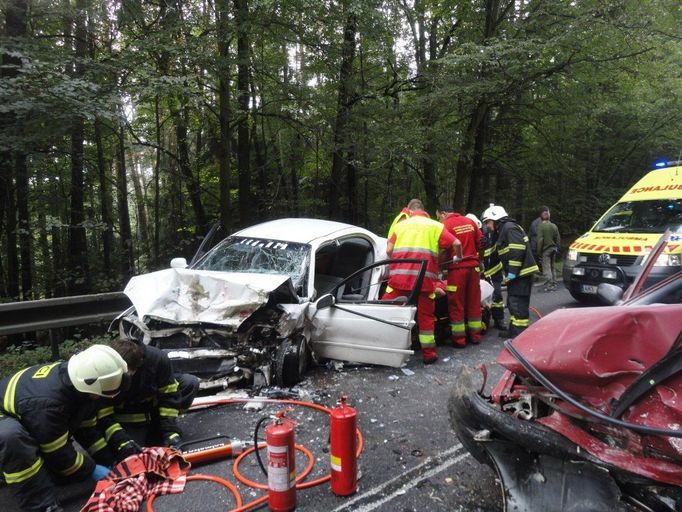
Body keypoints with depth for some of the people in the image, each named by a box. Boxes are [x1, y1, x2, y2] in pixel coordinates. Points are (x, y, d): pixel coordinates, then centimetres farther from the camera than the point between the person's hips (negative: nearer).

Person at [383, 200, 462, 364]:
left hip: (399, 276, 1)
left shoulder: (401, 224, 17)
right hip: (424, 278, 0)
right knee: (425, 316, 10)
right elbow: (456, 243, 4)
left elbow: (389, 250, 8)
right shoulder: (435, 226, 14)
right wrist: (459, 257, 24)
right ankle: (429, 354, 17)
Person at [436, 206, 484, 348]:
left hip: (457, 268, -6)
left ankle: (459, 339, 6)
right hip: (473, 266, 6)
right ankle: (475, 335, 22)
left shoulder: (446, 225, -9)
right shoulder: (470, 221, 9)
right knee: (474, 301, 14)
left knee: (456, 304, 3)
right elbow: (480, 242, 12)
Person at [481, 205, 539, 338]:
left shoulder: (509, 227, -12)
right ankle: (514, 331, 28)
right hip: (516, 273, 11)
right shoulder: (503, 230, 20)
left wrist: (512, 271, -23)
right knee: (513, 302, 18)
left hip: (521, 272, -11)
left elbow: (518, 249, -23)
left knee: (518, 303, -10)